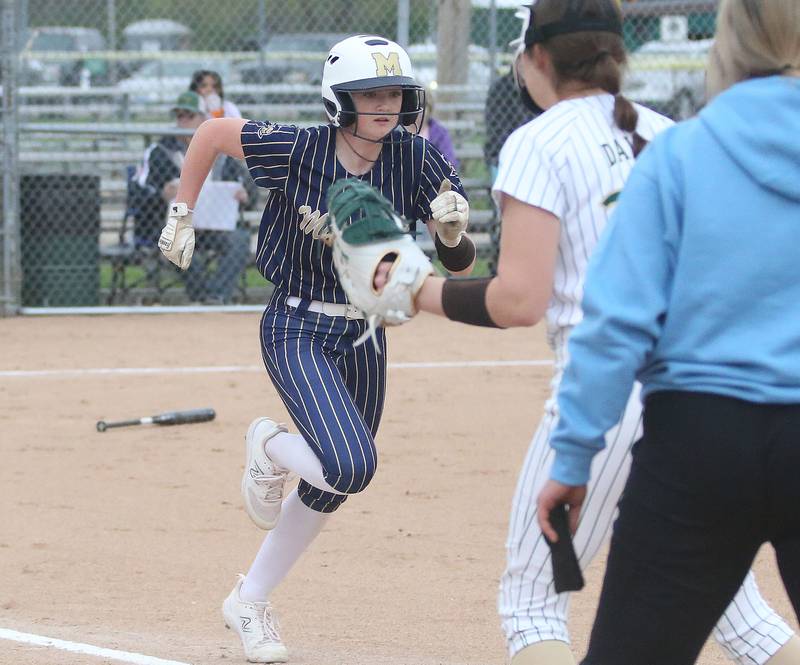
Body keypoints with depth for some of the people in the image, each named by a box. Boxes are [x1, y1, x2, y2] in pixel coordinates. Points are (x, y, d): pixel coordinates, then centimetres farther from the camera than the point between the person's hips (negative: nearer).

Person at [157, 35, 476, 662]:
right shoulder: (297, 149, -18)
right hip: (297, 332, -5)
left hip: (366, 339, 5)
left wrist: (454, 234, -30)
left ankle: (251, 601, 33)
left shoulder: (415, 158, -10)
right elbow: (212, 131, -1)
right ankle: (269, 447, 9)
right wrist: (182, 216, 3)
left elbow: (461, 269, -8)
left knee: (332, 486, 13)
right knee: (351, 464, -25)